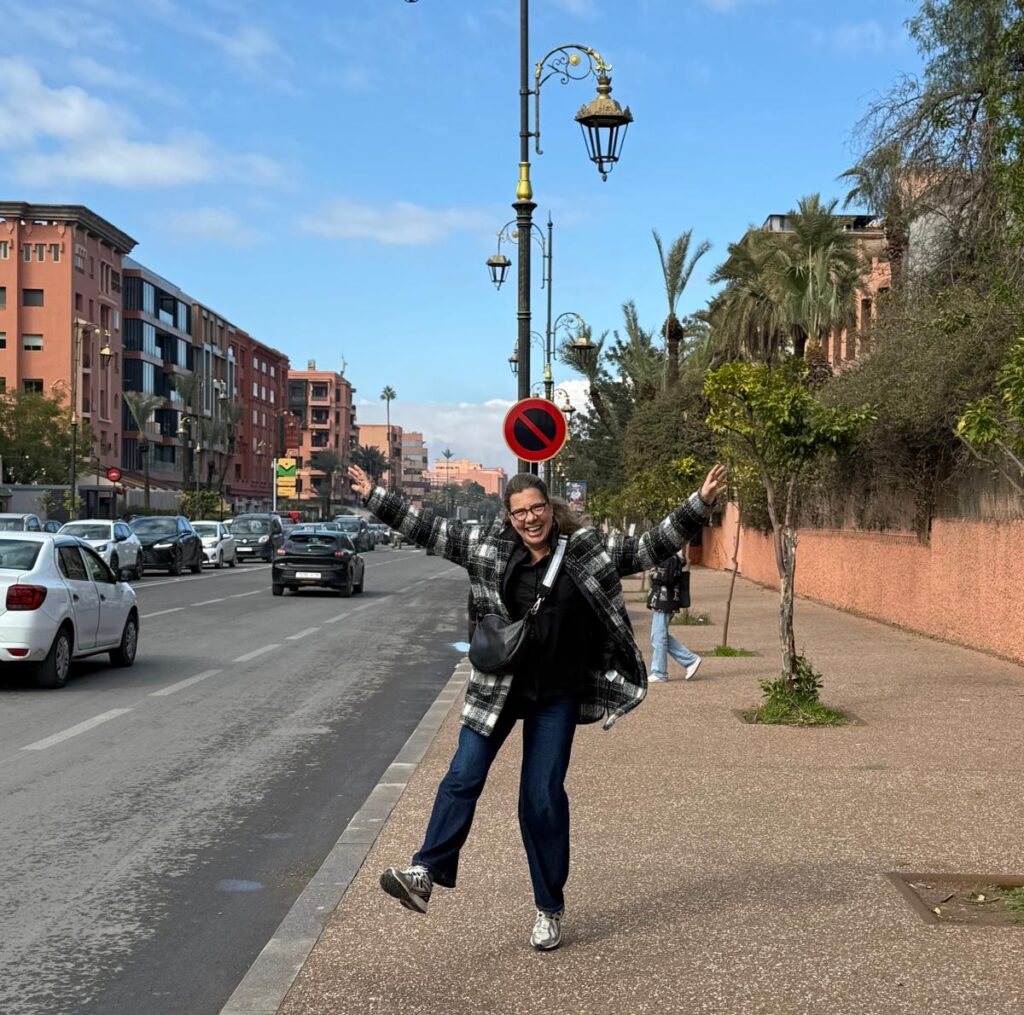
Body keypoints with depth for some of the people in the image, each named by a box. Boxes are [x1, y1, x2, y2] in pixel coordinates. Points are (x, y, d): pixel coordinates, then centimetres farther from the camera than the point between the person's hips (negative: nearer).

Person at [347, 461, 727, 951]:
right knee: (463, 777, -4)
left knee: (543, 797, 3)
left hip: (557, 696, -1)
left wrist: (698, 504, -10)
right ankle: (426, 873, 1)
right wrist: (374, 496, -1)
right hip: (497, 686, 1)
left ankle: (549, 909, 16)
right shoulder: (488, 547, -3)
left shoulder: (590, 549, -5)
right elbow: (428, 528, 1)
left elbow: (653, 546, -2)